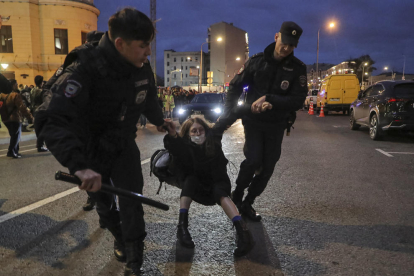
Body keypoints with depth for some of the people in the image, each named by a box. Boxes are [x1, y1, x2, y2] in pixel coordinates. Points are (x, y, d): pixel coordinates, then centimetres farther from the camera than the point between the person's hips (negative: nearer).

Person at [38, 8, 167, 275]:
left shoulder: (143, 67, -13)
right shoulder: (85, 70, -31)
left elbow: (149, 98, 11)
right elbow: (54, 122, -40)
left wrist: (159, 122, 28)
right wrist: (78, 165, -54)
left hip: (123, 145, 3)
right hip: (91, 150, -2)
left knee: (131, 202, -3)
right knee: (105, 205, 16)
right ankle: (120, 237, 47)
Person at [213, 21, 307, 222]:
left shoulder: (298, 69, -6)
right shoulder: (257, 61, -5)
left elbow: (297, 100, -13)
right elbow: (235, 87, 1)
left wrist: (269, 100, -25)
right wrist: (227, 115, -8)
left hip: (276, 126, 2)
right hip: (253, 121, -2)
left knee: (267, 168, 6)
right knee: (253, 160, -18)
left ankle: (247, 203, 25)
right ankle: (237, 194, 10)